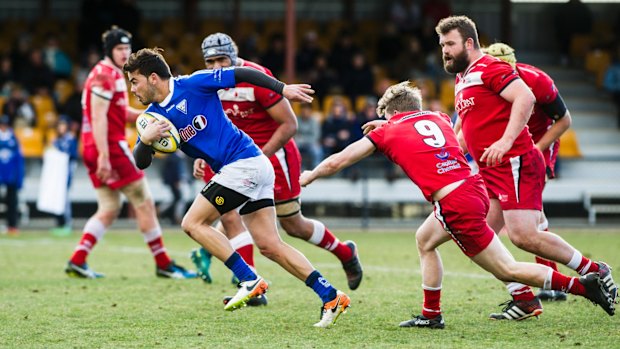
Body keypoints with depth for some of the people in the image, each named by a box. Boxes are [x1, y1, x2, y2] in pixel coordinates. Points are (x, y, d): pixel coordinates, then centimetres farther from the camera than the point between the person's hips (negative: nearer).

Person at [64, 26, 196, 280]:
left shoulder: (113, 74, 19)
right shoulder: (105, 76, -13)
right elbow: (98, 118, -20)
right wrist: (104, 157, -24)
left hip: (93, 150, 10)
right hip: (110, 147, -10)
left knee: (109, 209, 12)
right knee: (144, 203, -3)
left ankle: (77, 261, 5)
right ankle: (163, 264, 2)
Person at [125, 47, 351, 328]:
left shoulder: (193, 84, -10)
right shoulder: (154, 116, 10)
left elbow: (242, 74, -6)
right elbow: (141, 162, 5)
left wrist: (283, 89, -7)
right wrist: (146, 139, -16)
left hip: (244, 164, -8)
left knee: (193, 223, -8)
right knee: (270, 246, 2)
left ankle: (249, 280, -9)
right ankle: (331, 297, 1)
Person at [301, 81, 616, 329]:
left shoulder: (388, 133, 5)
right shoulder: (436, 118, 18)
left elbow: (336, 162, 13)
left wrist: (307, 177, 31)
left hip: (455, 204, -7)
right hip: (473, 187, 7)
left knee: (507, 271, 1)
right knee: (425, 241, 26)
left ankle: (581, 285, -4)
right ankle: (431, 315, 27)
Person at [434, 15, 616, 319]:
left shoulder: (489, 68, -9)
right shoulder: (462, 79, 21)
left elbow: (525, 97, -24)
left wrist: (506, 140, -31)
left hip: (515, 164, -10)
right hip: (491, 171, 10)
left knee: (523, 236, -17)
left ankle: (594, 271, -2)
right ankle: (524, 300, 4)